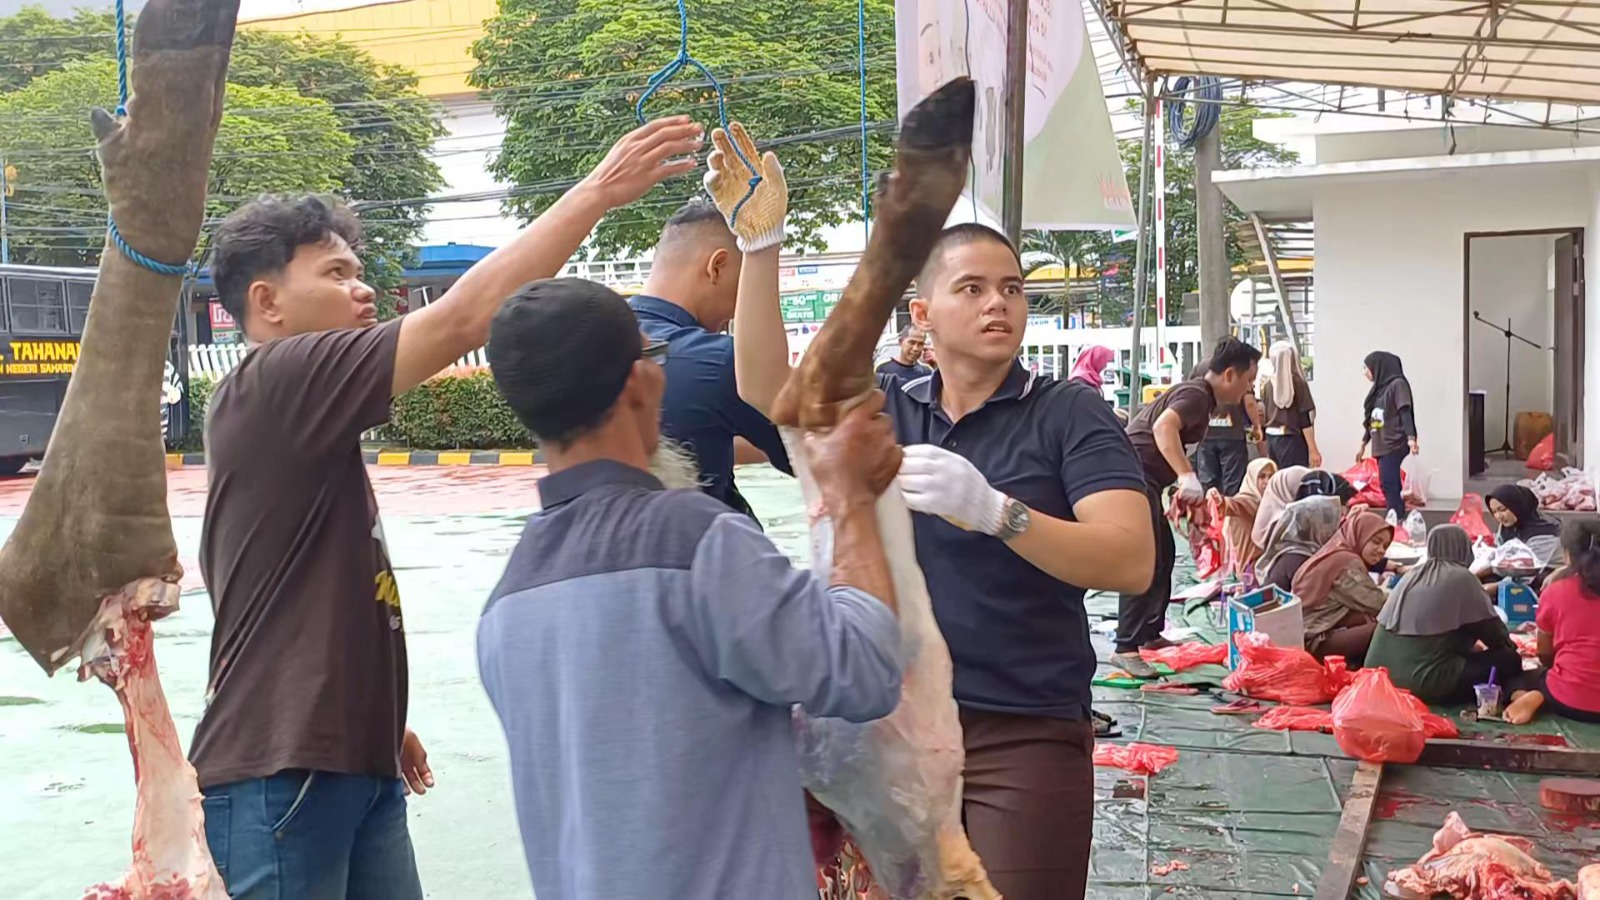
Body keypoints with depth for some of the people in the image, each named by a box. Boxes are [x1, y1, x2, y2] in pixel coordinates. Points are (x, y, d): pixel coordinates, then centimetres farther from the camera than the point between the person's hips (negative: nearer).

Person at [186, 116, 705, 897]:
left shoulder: (307, 420, 17)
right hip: (277, 777, -9)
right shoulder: (272, 385, -15)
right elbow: (462, 318, -23)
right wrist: (599, 191, -19)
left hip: (353, 767, 9)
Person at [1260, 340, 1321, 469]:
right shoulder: (1298, 383, -9)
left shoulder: (1268, 384, 4)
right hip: (1292, 440, -5)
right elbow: (1305, 419, -10)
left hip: (1271, 439, 5)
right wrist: (1313, 450, -7)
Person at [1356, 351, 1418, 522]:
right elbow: (1371, 420, 24)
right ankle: (1398, 520, 4)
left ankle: (1398, 521, -19)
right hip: (1380, 446, 8)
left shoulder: (1398, 384, -5)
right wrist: (1363, 446, 26)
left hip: (1394, 445, -8)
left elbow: (1405, 413, -14)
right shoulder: (1379, 387, 18)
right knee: (1393, 485, 5)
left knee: (1388, 484, -16)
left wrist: (1411, 438, -26)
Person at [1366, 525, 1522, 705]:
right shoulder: (1461, 577, -3)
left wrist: (1470, 645, 40)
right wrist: (1509, 647, 27)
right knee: (1508, 660, 5)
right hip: (1422, 682, -7)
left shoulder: (1412, 575, 16)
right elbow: (1491, 629, 6)